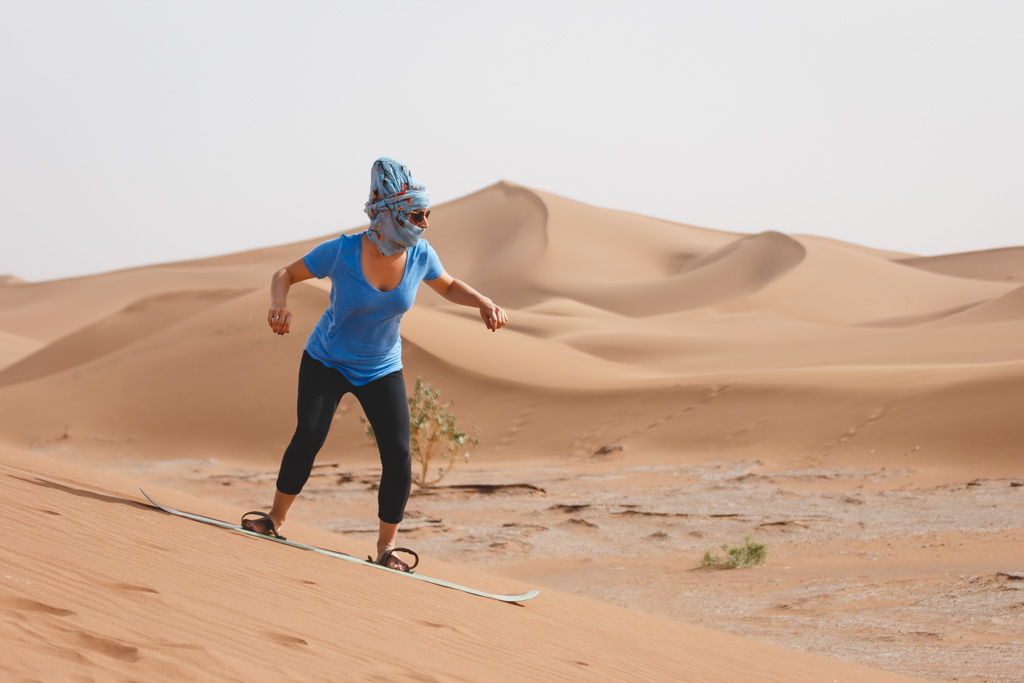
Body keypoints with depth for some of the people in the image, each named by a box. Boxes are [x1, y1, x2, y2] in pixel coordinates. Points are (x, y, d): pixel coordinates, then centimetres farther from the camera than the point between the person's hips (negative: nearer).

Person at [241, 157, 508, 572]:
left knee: (398, 455, -10)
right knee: (309, 436, -19)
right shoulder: (342, 252, -23)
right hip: (326, 361, -2)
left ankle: (386, 546, 6)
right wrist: (279, 304, -32)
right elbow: (285, 275, -11)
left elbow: (448, 287, 7)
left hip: (381, 370, 2)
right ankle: (276, 518, 3)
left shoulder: (420, 255, -13)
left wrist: (483, 302, -12)